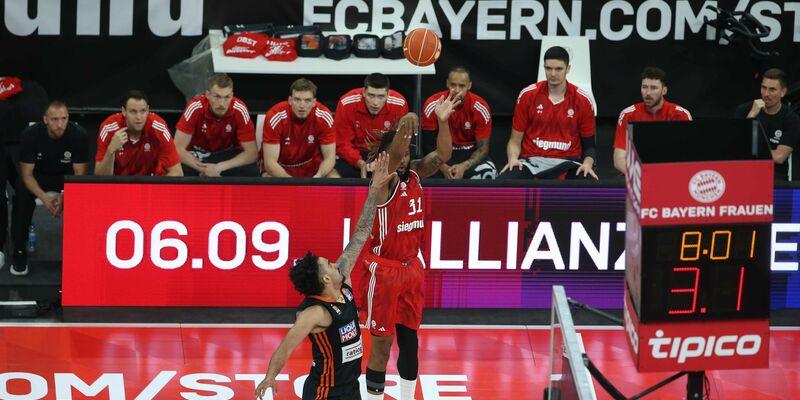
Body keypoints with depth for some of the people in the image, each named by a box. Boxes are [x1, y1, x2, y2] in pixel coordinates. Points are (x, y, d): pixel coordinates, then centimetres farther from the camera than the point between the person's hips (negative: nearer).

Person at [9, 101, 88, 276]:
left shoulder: (78, 135, -23)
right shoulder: (30, 135, -23)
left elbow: (80, 174, -18)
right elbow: (26, 173, -20)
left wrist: (65, 196, -36)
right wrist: (44, 197, -37)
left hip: (68, 178, 0)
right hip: (39, 177, 0)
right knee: (22, 196, -32)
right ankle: (19, 252, -19)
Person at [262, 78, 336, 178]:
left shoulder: (324, 116, -19)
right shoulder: (275, 116, -25)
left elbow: (329, 157, -14)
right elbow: (270, 161, -26)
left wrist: (319, 176, -37)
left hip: (312, 167, 3)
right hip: (281, 169, -3)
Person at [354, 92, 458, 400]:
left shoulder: (415, 175, 3)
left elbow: (442, 156, -6)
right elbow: (392, 158, -32)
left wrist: (443, 121, -20)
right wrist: (402, 131, -45)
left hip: (411, 268, 6)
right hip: (383, 271, -6)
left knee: (410, 339, 12)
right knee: (382, 344, -1)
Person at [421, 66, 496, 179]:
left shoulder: (480, 108, -15)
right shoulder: (432, 106, -15)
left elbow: (483, 147, -11)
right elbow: (428, 144, -9)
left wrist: (464, 166, -30)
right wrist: (443, 167, -26)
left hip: (470, 153, 0)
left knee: (488, 172, -34)